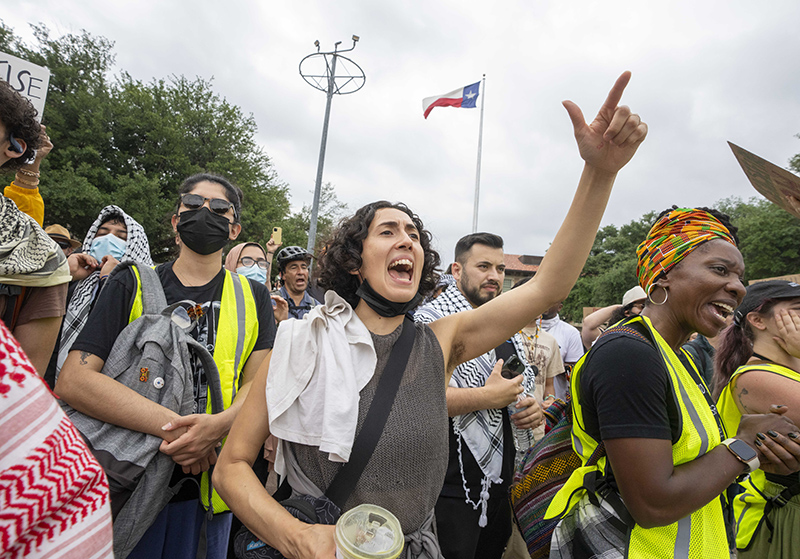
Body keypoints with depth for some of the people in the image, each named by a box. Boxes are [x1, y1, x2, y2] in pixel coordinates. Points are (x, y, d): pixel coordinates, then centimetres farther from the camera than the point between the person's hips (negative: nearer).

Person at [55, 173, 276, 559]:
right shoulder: (131, 287, -2)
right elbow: (71, 381, -13)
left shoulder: (252, 298, 3)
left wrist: (218, 426, -24)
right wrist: (171, 427, -23)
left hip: (207, 483, 2)